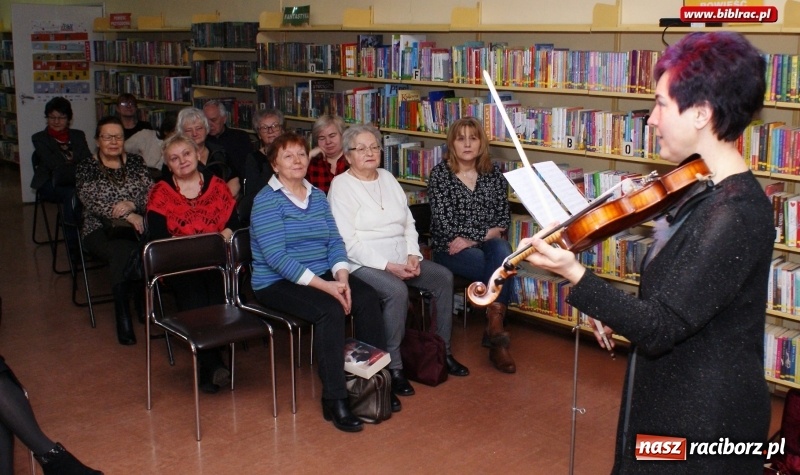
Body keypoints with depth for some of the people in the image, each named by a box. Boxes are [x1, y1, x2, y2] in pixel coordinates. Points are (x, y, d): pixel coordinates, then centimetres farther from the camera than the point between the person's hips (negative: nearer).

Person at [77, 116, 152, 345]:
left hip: (137, 225, 2)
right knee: (125, 251, -36)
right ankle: (123, 316, -25)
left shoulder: (136, 162, 16)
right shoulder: (86, 168, 8)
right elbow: (92, 202, -6)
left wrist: (132, 204, -16)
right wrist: (126, 215, -18)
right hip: (100, 230, -2)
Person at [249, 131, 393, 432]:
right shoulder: (266, 201, -8)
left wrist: (341, 278, -13)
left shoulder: (318, 196, 13)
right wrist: (324, 285, -24)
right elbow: (277, 257, -18)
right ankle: (334, 399, -24)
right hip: (277, 283, -6)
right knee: (330, 309, -32)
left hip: (323, 275, 6)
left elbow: (335, 242, 8)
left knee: (367, 298, -19)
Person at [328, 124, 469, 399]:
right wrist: (387, 266, -21)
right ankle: (393, 366, -20)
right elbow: (348, 241, -16)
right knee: (397, 290, -32)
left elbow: (408, 223, 15)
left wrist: (413, 256, -3)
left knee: (444, 277, -6)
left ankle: (443, 351, 6)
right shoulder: (341, 186, -8)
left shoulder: (387, 178, 14)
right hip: (364, 263, -7)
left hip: (400, 258, 8)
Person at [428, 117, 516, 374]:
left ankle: (494, 328, -29)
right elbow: (443, 223, -10)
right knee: (502, 268, -28)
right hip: (450, 250, -3)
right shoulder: (440, 173, -2)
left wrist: (471, 239, -11)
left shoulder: (493, 174, 9)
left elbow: (504, 218, 4)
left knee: (502, 250, -33)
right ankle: (497, 340, -14)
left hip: (487, 245, 3)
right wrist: (486, 233, -12)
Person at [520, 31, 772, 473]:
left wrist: (573, 273, -33)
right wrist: (620, 316, 6)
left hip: (705, 426, -9)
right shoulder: (710, 191, 3)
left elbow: (660, 328, -29)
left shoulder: (735, 214, -28)